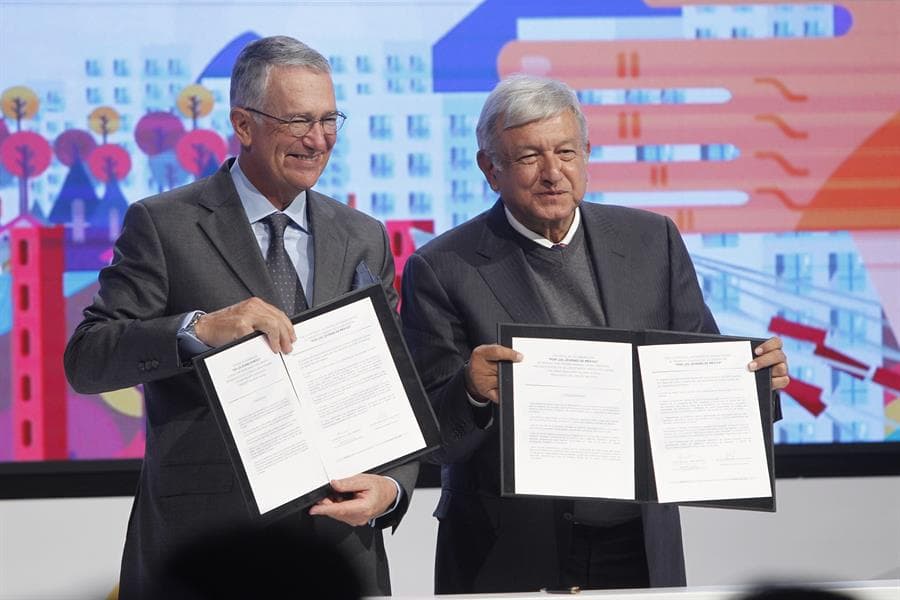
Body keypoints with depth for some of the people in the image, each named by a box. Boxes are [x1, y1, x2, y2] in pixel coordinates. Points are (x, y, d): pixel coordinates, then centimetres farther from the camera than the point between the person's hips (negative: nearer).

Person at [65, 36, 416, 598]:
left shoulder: (365, 240, 11)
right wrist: (199, 329, -27)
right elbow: (85, 361, -11)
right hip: (202, 545, -4)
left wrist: (393, 485, -10)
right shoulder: (162, 226, -3)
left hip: (340, 536, 4)